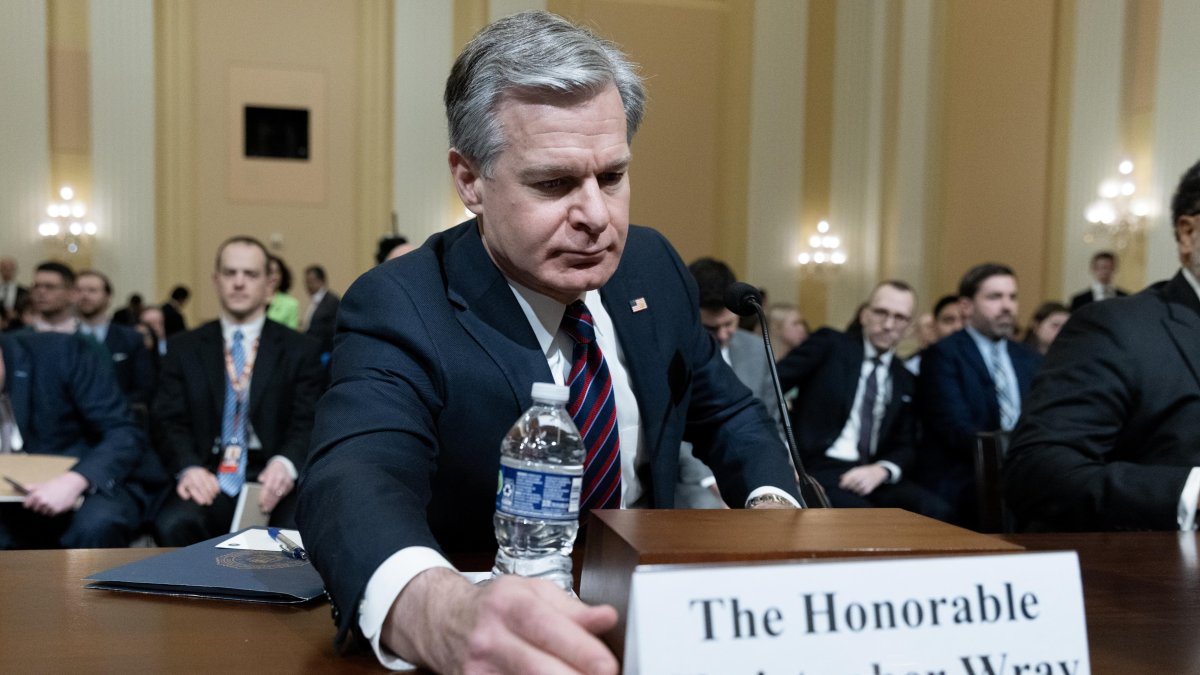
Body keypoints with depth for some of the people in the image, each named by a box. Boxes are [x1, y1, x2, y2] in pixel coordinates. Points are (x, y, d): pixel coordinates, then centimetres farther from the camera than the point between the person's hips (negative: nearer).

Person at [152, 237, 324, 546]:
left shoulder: (300, 350, 9)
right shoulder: (184, 348, 14)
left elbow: (308, 423, 1)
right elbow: (169, 420, 6)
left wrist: (286, 463, -22)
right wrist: (189, 468, -16)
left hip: (273, 476, -1)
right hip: (208, 476, 1)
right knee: (173, 525, -31)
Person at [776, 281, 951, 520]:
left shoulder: (905, 381, 18)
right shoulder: (830, 345, 4)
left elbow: (906, 447, 14)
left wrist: (880, 470, -10)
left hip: (871, 476, 5)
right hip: (818, 469, -5)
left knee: (936, 510, -23)